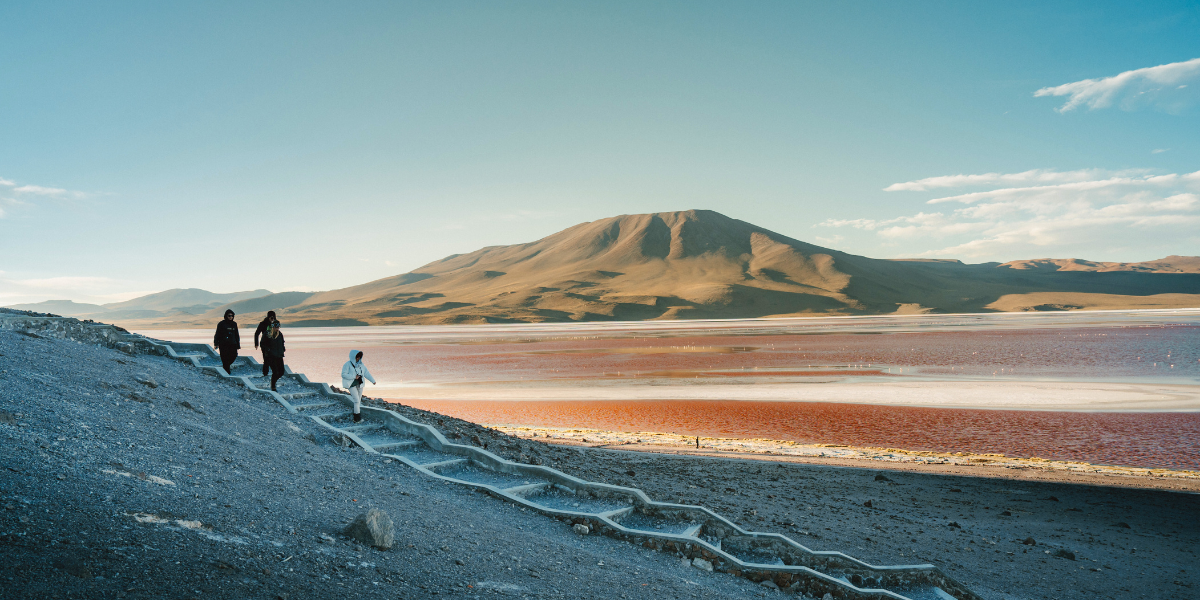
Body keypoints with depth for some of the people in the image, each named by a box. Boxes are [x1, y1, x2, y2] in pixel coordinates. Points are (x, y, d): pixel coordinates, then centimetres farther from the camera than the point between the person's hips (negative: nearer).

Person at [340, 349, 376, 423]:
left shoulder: (361, 364, 7)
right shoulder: (347, 365, -10)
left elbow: (366, 373, 9)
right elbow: (343, 374, -14)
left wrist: (373, 380, 0)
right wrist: (354, 377, -19)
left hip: (359, 385, 6)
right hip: (352, 385, -6)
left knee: (358, 400, 9)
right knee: (357, 400, -14)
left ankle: (356, 419, 19)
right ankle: (358, 417, -11)